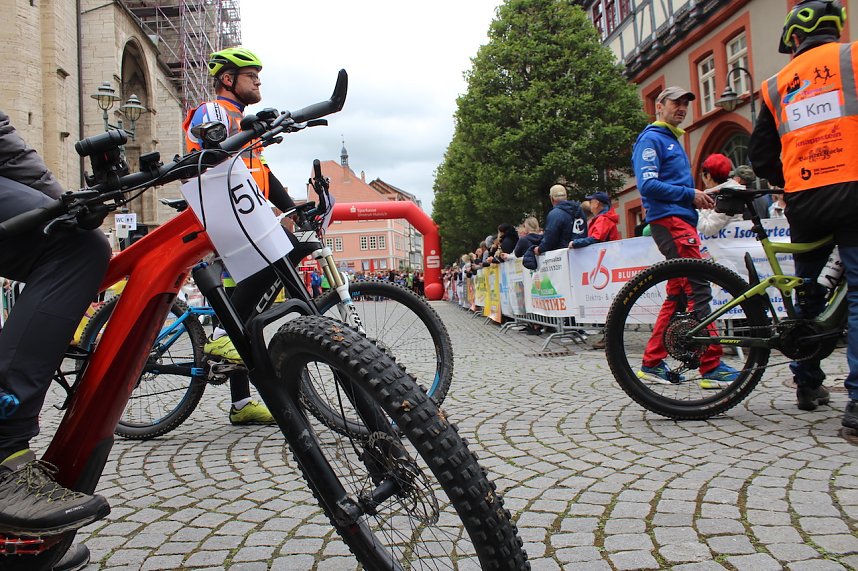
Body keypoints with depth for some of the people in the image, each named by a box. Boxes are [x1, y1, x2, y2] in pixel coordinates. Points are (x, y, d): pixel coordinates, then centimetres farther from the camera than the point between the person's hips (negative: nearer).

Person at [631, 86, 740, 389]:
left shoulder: (673, 141, 28)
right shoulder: (652, 139, -2)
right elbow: (648, 184, -15)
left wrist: (700, 194, 11)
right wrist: (690, 194, -14)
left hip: (682, 221, 10)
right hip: (669, 219, -10)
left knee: (678, 293, 8)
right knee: (698, 289, -14)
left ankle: (652, 363, 12)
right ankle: (712, 366, -13)